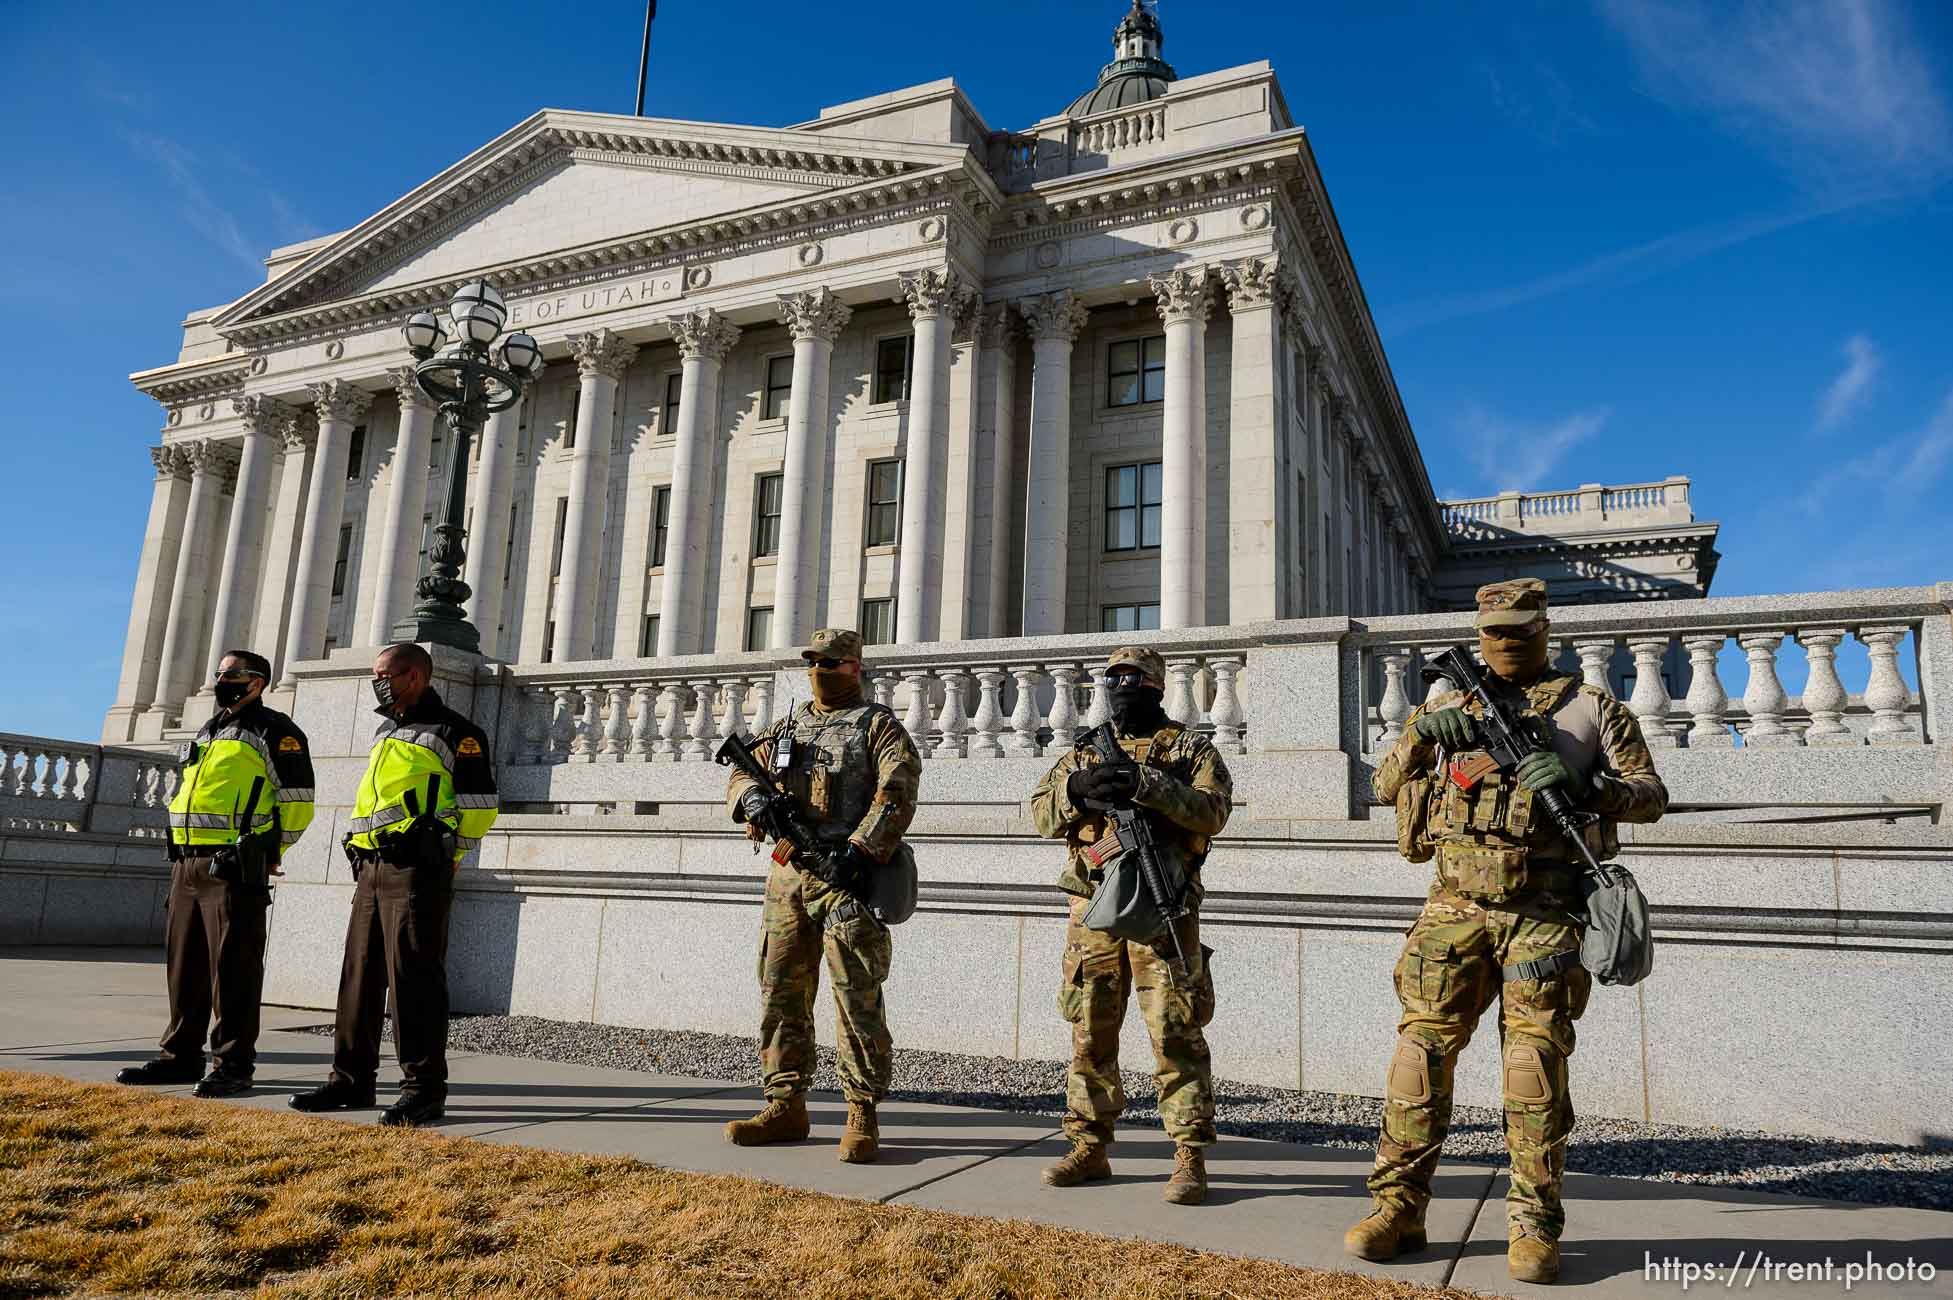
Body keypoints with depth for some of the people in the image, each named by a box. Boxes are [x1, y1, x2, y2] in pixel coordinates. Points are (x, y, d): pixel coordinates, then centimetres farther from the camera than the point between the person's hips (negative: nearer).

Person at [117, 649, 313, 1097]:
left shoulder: (274, 732, -5)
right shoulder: (207, 731, 21)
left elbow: (298, 803, -9)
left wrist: (267, 855, -3)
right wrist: (184, 856, 18)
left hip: (235, 869, -8)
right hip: (187, 864, 9)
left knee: (233, 968, -5)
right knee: (184, 963, 12)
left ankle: (233, 1064, 0)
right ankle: (180, 1056, 22)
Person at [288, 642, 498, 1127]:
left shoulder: (454, 732, -4)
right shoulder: (385, 732, 22)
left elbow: (479, 806, -7)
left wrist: (442, 857, -2)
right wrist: (364, 858, 19)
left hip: (416, 869, -8)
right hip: (371, 868, 8)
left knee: (414, 977, -8)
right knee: (360, 974, 11)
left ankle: (424, 1090, -3)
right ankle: (351, 1079, 21)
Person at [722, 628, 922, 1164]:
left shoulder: (876, 724, 3)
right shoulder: (786, 728, 21)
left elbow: (898, 789, -10)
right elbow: (740, 774, 17)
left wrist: (860, 850, -21)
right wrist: (755, 799, -8)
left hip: (848, 877, -6)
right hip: (788, 877, 6)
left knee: (857, 997, -7)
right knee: (781, 994, 9)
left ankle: (863, 1117, -1)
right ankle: (786, 1106, 20)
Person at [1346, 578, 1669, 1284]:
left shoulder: (1592, 708, 11)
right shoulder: (1448, 706, 16)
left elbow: (1651, 796, 6)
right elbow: (1386, 786, 11)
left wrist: (1581, 783, -13)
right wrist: (1422, 731, -7)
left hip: (1543, 911, -1)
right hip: (1456, 905, 2)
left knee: (1536, 1057, -3)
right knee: (1423, 1045, -2)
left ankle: (1534, 1224, 8)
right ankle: (1397, 1208, 5)